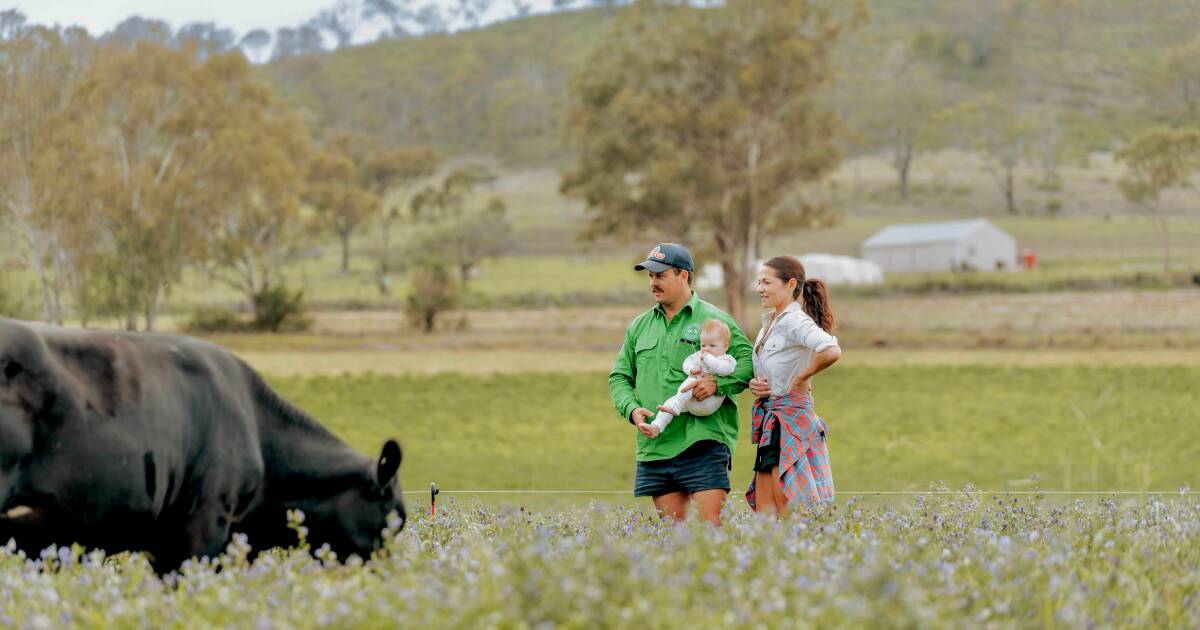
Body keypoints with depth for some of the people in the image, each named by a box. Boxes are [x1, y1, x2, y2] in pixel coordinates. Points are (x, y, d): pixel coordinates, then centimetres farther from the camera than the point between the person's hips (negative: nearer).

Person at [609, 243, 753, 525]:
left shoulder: (714, 320, 1)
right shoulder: (639, 327, 17)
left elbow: (750, 362, -3)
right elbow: (619, 377, 18)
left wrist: (717, 383, -20)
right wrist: (632, 409, -2)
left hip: (703, 442, -5)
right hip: (654, 446, 5)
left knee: (711, 524, -11)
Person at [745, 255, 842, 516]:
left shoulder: (795, 321, -14)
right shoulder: (770, 322, 15)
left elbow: (831, 351, -32)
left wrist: (800, 379, -17)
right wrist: (754, 384, 2)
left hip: (791, 417, -10)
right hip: (770, 419, 10)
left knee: (790, 510, -8)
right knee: (764, 512, 7)